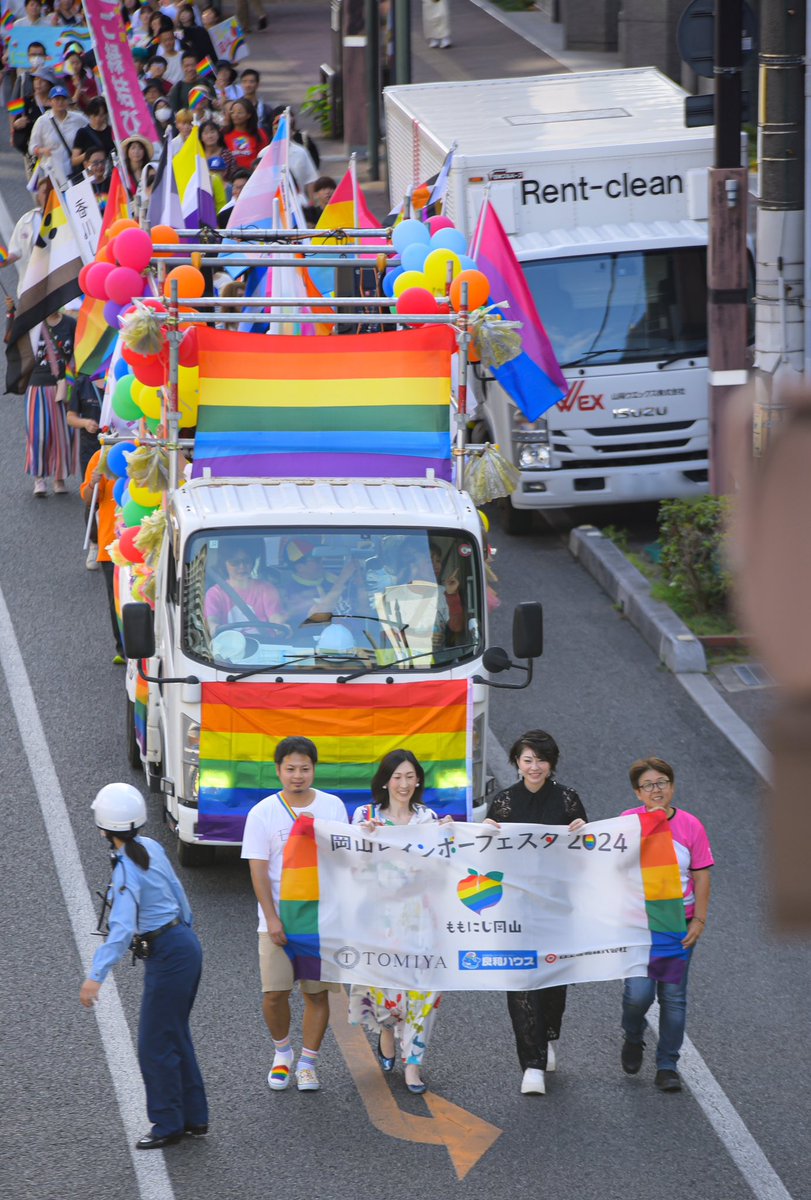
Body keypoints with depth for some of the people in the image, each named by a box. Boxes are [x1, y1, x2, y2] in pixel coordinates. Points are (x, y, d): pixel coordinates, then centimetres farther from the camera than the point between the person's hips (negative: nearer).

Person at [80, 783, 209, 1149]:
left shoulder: (126, 870, -23)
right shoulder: (151, 848, 2)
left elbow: (122, 929, -33)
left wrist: (96, 975, -39)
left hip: (167, 955, -9)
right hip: (185, 944, 9)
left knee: (156, 1044, 1)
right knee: (176, 1036, 19)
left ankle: (168, 1126, 10)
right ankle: (194, 1118, 26)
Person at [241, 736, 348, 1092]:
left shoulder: (333, 807, 4)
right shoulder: (263, 813, -3)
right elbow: (258, 871, -4)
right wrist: (273, 920, -13)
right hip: (278, 919, -1)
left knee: (317, 993, 1)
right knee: (274, 993, -4)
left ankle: (307, 1063, 13)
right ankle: (282, 1053, 21)